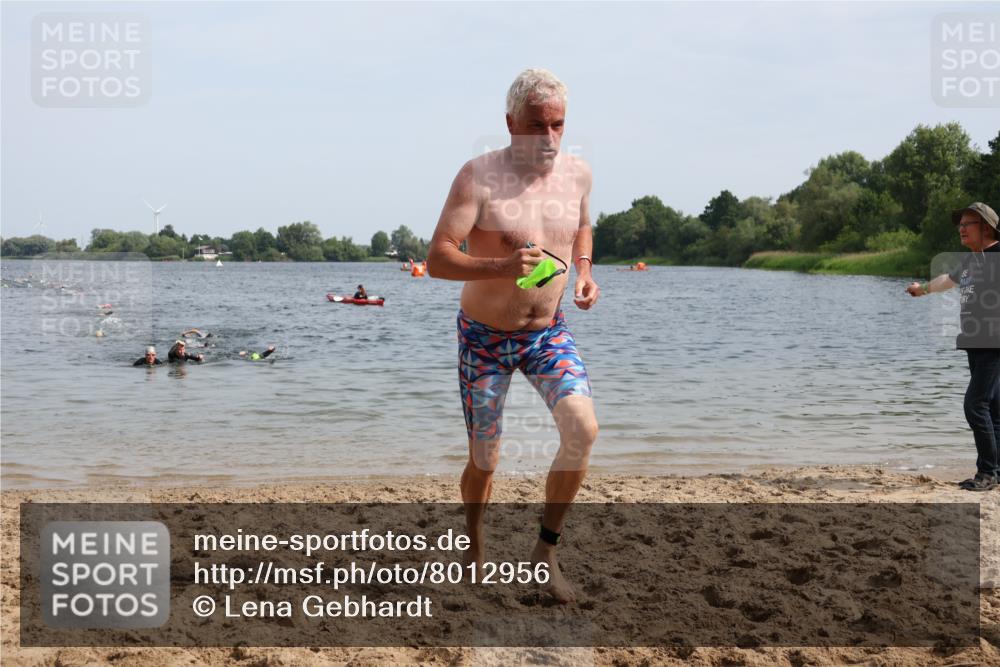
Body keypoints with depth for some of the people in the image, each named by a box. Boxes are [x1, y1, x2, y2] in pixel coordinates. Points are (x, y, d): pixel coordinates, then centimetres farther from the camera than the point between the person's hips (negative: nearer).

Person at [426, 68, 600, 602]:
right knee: (484, 462, 6)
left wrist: (584, 273, 0)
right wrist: (501, 267, -39)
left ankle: (546, 549, -2)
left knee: (582, 429, -20)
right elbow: (437, 260, -22)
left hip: (549, 333, 3)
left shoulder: (576, 174, -3)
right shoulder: (480, 176, -18)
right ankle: (474, 542, 38)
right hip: (485, 338, -3)